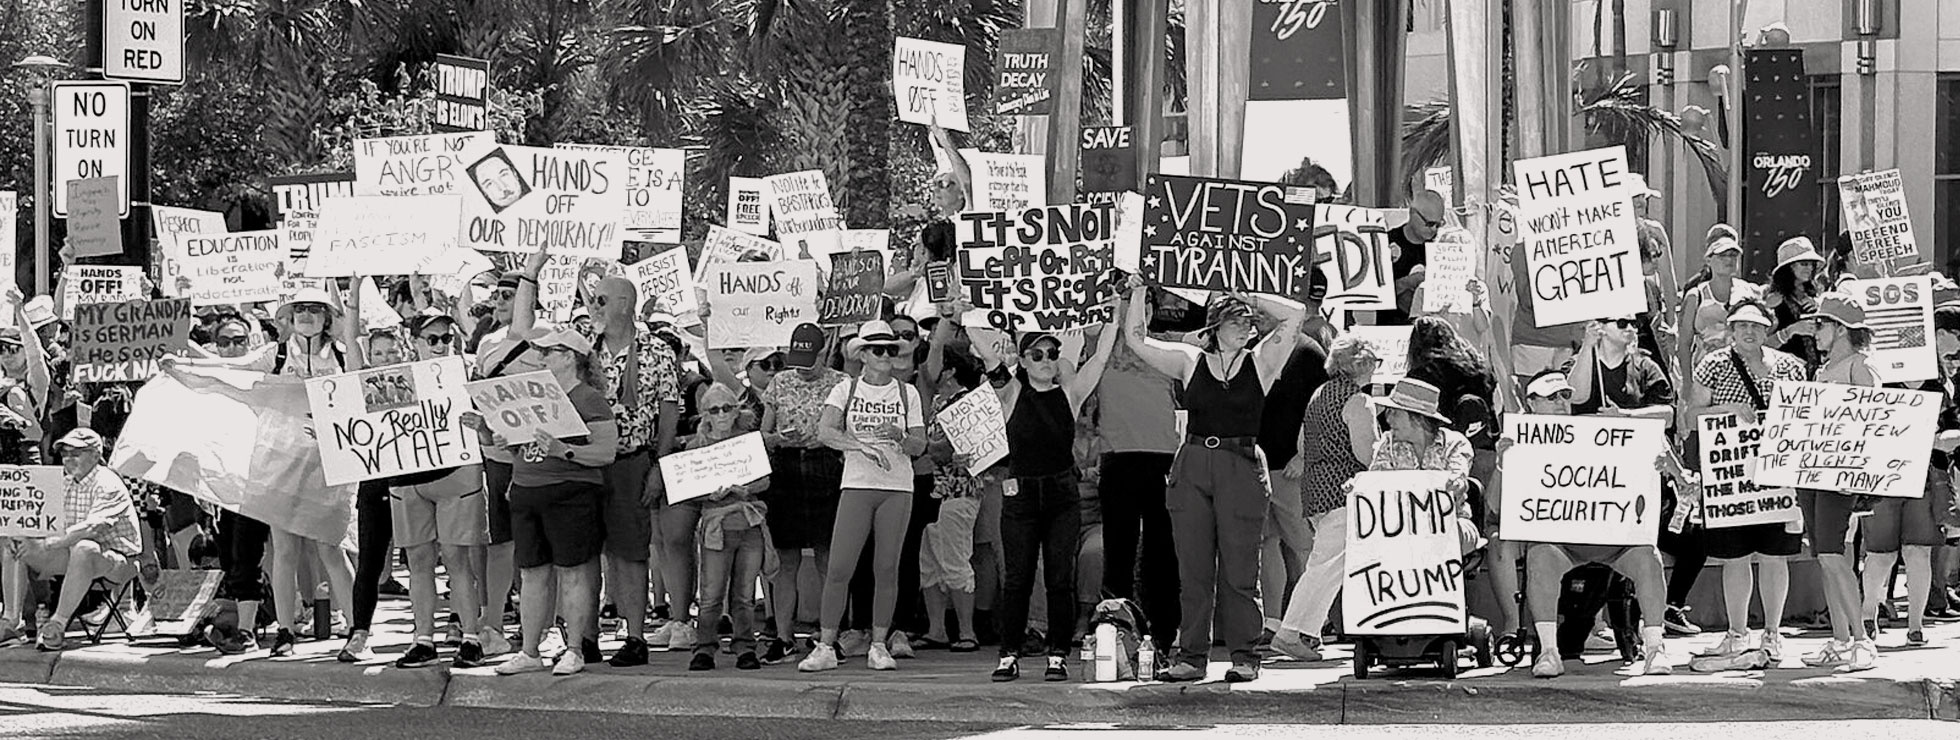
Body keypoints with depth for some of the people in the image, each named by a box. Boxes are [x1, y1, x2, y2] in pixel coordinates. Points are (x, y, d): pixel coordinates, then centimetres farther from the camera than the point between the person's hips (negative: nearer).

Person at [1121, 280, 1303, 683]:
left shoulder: (1259, 362, 8)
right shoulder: (1190, 362, 12)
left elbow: (1294, 315, 1)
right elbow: (1136, 339, 13)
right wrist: (1138, 292, 8)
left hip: (1242, 468, -2)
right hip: (1192, 465, 2)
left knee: (1238, 569, -2)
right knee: (1193, 567, 3)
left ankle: (1245, 657, 3)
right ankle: (1191, 656, 7)